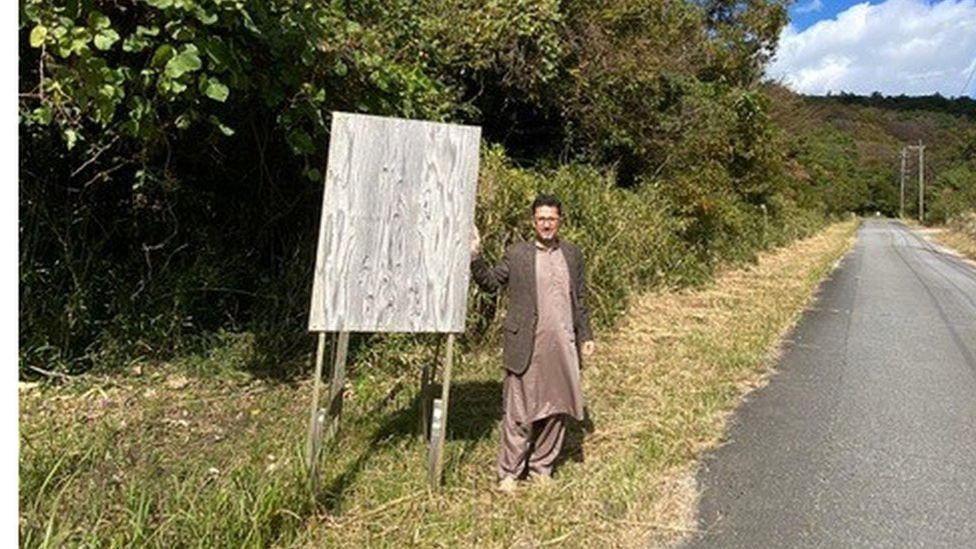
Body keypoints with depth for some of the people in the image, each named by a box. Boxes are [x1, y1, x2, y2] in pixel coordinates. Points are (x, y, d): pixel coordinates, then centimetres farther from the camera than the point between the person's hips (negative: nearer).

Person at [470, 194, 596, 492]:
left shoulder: (572, 254, 10)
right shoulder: (517, 254, 0)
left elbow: (580, 298, 14)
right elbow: (490, 282, 1)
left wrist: (586, 336, 12)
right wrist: (475, 256, -13)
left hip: (562, 347, 4)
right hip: (526, 347, -4)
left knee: (556, 410, 12)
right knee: (518, 413, 2)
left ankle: (541, 468, 28)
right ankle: (509, 473, 15)